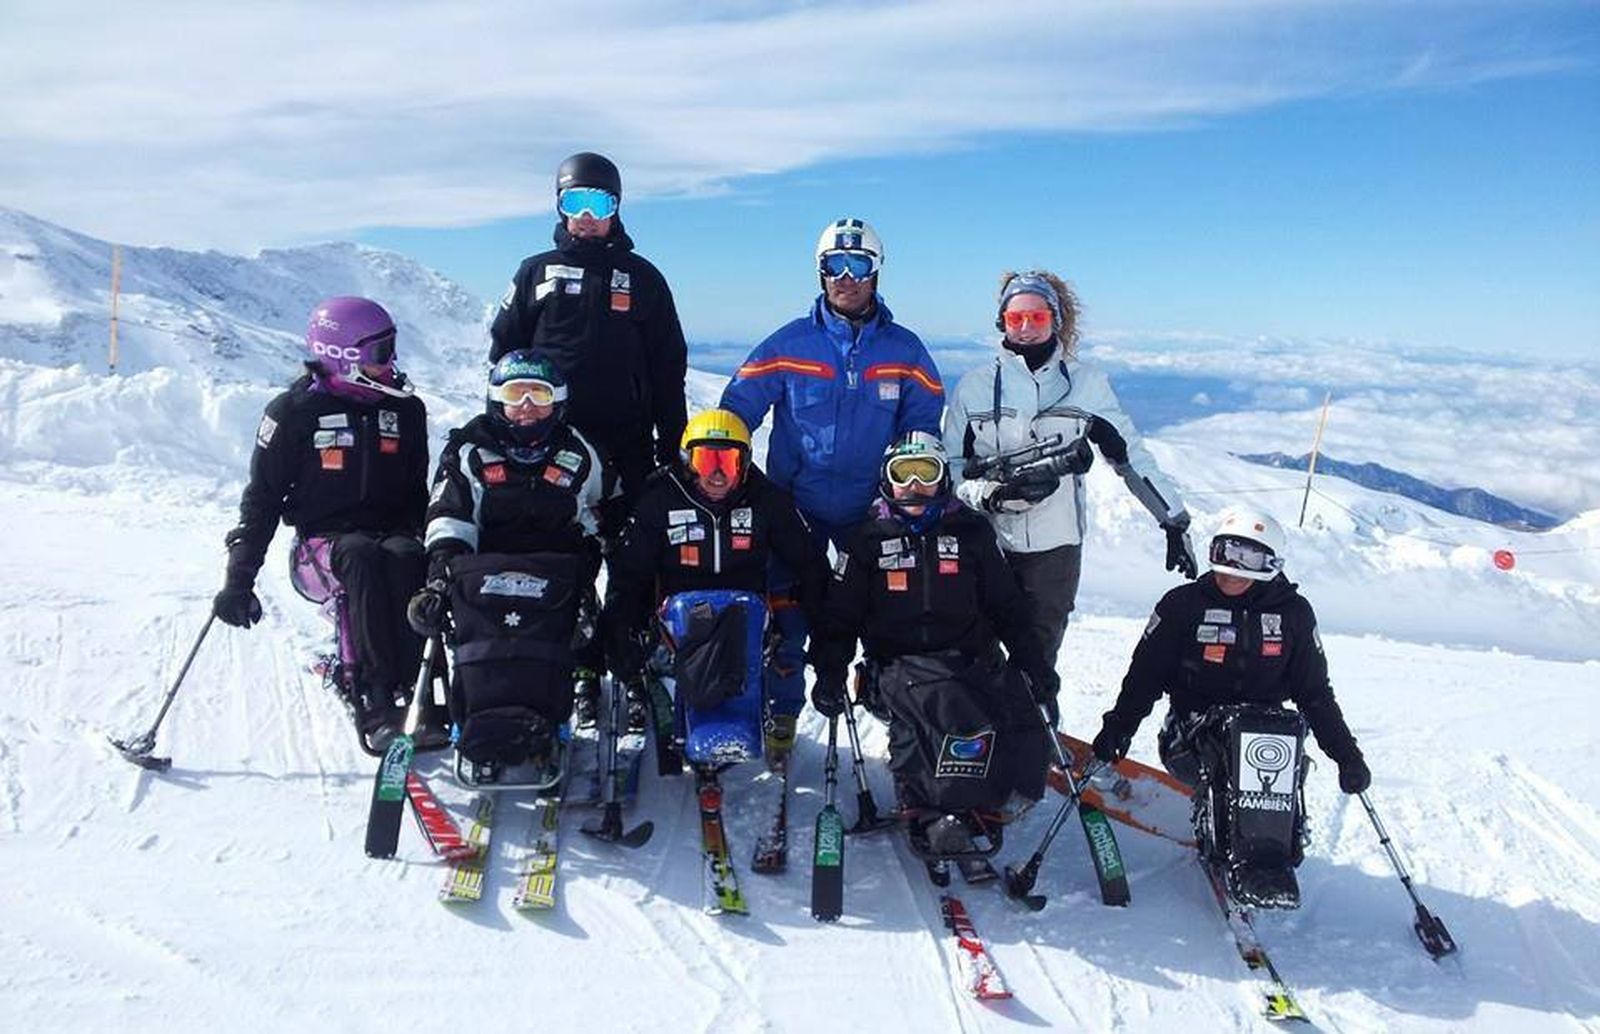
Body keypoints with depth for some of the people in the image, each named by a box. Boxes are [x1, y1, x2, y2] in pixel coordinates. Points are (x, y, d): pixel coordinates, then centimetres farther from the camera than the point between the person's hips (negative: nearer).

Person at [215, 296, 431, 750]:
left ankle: (414, 688, -37)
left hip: (393, 527, 2)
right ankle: (374, 696, -38)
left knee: (406, 559, -34)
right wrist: (240, 576, 0)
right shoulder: (295, 411, 0)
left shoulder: (405, 409, 11)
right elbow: (263, 496, 4)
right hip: (328, 533, -2)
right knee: (362, 558, -36)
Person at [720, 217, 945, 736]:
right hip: (795, 507, -1)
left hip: (873, 512, 1)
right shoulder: (788, 344, -3)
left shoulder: (905, 350, 1)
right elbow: (737, 409, 0)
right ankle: (781, 711, 20)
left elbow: (926, 426, 6)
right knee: (787, 613, 4)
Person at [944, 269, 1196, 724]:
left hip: (1055, 543, 0)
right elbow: (953, 464, 4)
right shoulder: (975, 384, 4)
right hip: (985, 540, 0)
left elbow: (1131, 454, 7)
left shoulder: (1085, 382, 4)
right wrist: (991, 493, -15)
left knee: (1039, 653, 6)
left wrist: (1175, 520, 4)